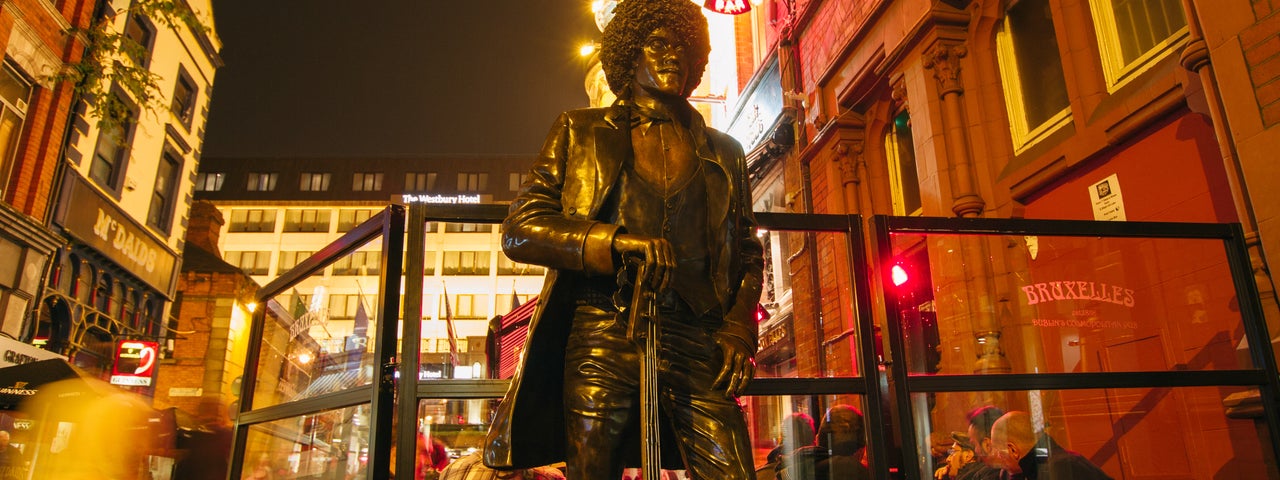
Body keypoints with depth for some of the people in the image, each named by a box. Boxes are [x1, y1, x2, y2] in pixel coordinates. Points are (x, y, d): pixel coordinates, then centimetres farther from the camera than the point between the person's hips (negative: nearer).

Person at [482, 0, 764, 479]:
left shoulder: (724, 152, 19)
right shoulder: (581, 132, 12)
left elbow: (748, 251, 22)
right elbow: (519, 229, 3)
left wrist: (739, 327, 3)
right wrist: (616, 241, -13)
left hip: (697, 344, 2)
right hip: (603, 338, -1)